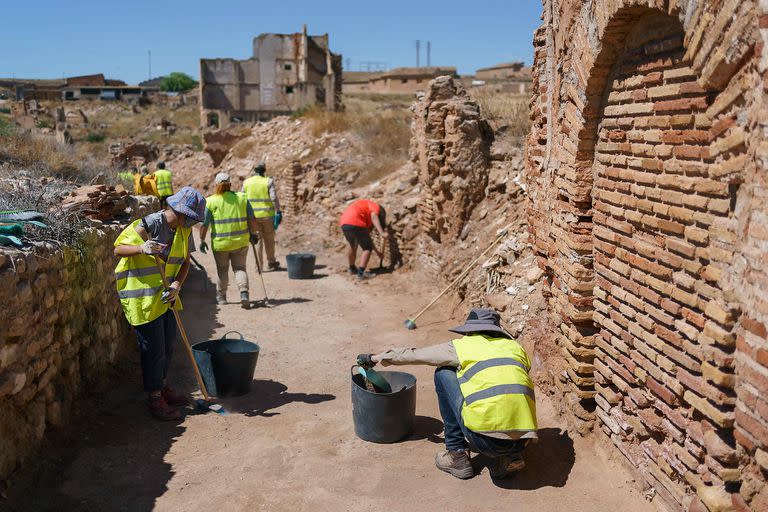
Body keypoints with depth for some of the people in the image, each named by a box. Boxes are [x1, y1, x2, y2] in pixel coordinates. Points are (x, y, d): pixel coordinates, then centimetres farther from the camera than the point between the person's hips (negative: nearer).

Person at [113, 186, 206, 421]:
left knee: (168, 344, 17)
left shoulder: (184, 230, 4)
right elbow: (118, 248, -16)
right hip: (142, 297, -8)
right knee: (153, 349, -2)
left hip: (165, 295, 8)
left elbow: (185, 261, 7)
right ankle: (154, 399, 12)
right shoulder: (150, 224, -19)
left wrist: (177, 285, -10)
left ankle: (163, 386, 37)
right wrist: (142, 248, -35)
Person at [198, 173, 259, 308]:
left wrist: (202, 240, 4)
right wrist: (253, 234, 15)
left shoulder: (210, 201, -6)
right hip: (240, 241, 1)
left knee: (222, 269, 16)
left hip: (220, 243, -1)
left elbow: (204, 224, -6)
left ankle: (221, 296, 29)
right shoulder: (242, 198, 1)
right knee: (240, 268, 10)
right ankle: (244, 293, -9)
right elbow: (252, 219, 2)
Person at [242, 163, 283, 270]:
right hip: (267, 215, -2)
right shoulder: (268, 181, -6)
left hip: (252, 215, 2)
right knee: (269, 239, 12)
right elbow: (274, 198, -13)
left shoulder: (246, 182, 3)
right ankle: (272, 262, 24)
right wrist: (278, 212, -8)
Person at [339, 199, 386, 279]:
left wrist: (376, 251, 41)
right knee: (367, 248, 3)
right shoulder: (376, 207, 13)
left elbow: (367, 236, 37)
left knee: (353, 245, 31)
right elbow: (374, 217, -11)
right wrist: (382, 233, -21)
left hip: (344, 223, 9)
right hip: (355, 224, -9)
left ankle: (352, 268, 45)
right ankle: (361, 273, -7)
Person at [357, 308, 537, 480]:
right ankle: (509, 457, 15)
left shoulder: (464, 346, 10)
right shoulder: (516, 348, 20)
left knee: (444, 373, 15)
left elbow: (413, 355, 20)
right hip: (521, 441, 5)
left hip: (486, 439, -5)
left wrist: (375, 357, 36)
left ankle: (457, 454, 17)